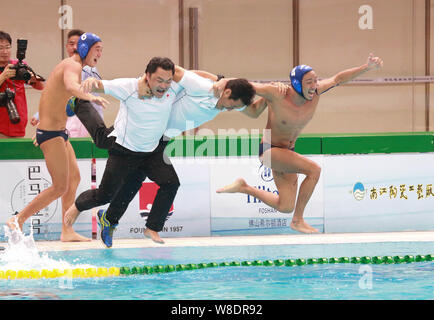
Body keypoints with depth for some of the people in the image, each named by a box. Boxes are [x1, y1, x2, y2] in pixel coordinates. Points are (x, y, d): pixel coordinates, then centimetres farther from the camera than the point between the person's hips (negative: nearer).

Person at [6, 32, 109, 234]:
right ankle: (17, 221, -4)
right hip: (51, 134, -11)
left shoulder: (69, 65, 18)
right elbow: (70, 86, -38)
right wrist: (91, 97, -54)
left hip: (59, 133, 11)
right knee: (60, 187, -10)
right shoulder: (73, 66, -15)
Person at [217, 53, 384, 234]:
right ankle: (297, 221, -14)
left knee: (285, 207, 11)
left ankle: (243, 188, 27)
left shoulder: (315, 92, -10)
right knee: (314, 170, -25)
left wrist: (367, 67, -6)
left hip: (287, 152, 8)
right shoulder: (277, 95, -24)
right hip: (269, 151, -7)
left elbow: (338, 79, 0)